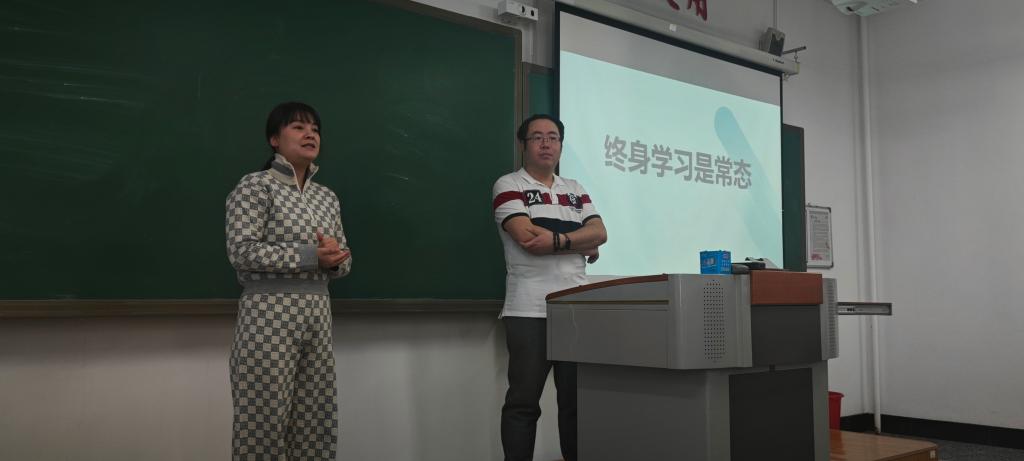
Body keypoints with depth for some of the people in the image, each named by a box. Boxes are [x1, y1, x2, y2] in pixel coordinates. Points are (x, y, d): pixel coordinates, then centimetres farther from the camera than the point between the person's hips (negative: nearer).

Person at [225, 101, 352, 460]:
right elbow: (241, 251, -14)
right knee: (263, 419, -3)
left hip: (318, 314, 6)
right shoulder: (255, 185, -4)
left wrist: (334, 259, -6)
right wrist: (311, 256, -17)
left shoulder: (327, 197, 15)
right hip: (269, 314, -6)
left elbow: (344, 259, 18)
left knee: (314, 419, 8)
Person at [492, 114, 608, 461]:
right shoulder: (509, 185, 2)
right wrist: (582, 246, -4)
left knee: (578, 400, 8)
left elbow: (599, 233, 5)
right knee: (524, 401, -1)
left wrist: (558, 240, -13)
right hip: (529, 311, -5)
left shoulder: (575, 189, 19)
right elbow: (527, 238, -12)